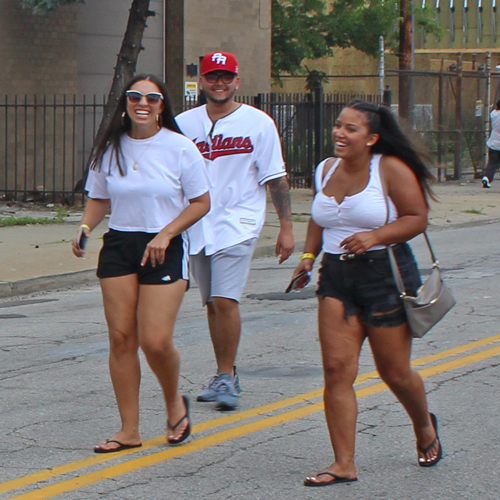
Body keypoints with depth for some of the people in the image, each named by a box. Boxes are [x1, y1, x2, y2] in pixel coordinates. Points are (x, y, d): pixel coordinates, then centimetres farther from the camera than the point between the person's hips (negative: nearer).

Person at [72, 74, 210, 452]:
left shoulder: (180, 148, -4)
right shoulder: (110, 149, 6)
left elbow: (201, 203, -1)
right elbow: (99, 198, 16)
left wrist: (165, 235, -13)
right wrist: (85, 228, -5)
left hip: (165, 249, -4)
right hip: (118, 246, 4)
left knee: (156, 341, -12)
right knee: (121, 337, 0)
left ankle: (175, 403, 19)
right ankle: (129, 430, 8)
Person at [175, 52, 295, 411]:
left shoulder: (258, 123, 0)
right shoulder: (185, 123, 7)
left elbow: (275, 178, 2)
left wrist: (286, 227, -1)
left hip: (238, 223, -4)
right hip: (197, 225, 4)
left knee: (225, 299, -15)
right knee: (213, 303, 9)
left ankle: (227, 377, -6)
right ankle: (224, 376, 20)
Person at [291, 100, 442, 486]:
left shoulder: (390, 169, -9)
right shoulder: (326, 171, 8)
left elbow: (418, 218, -10)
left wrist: (374, 236, -23)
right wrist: (309, 255, 7)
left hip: (385, 276, -4)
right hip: (336, 277, 5)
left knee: (395, 372, 6)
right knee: (336, 368, -8)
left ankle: (425, 426, 39)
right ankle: (344, 464, -5)